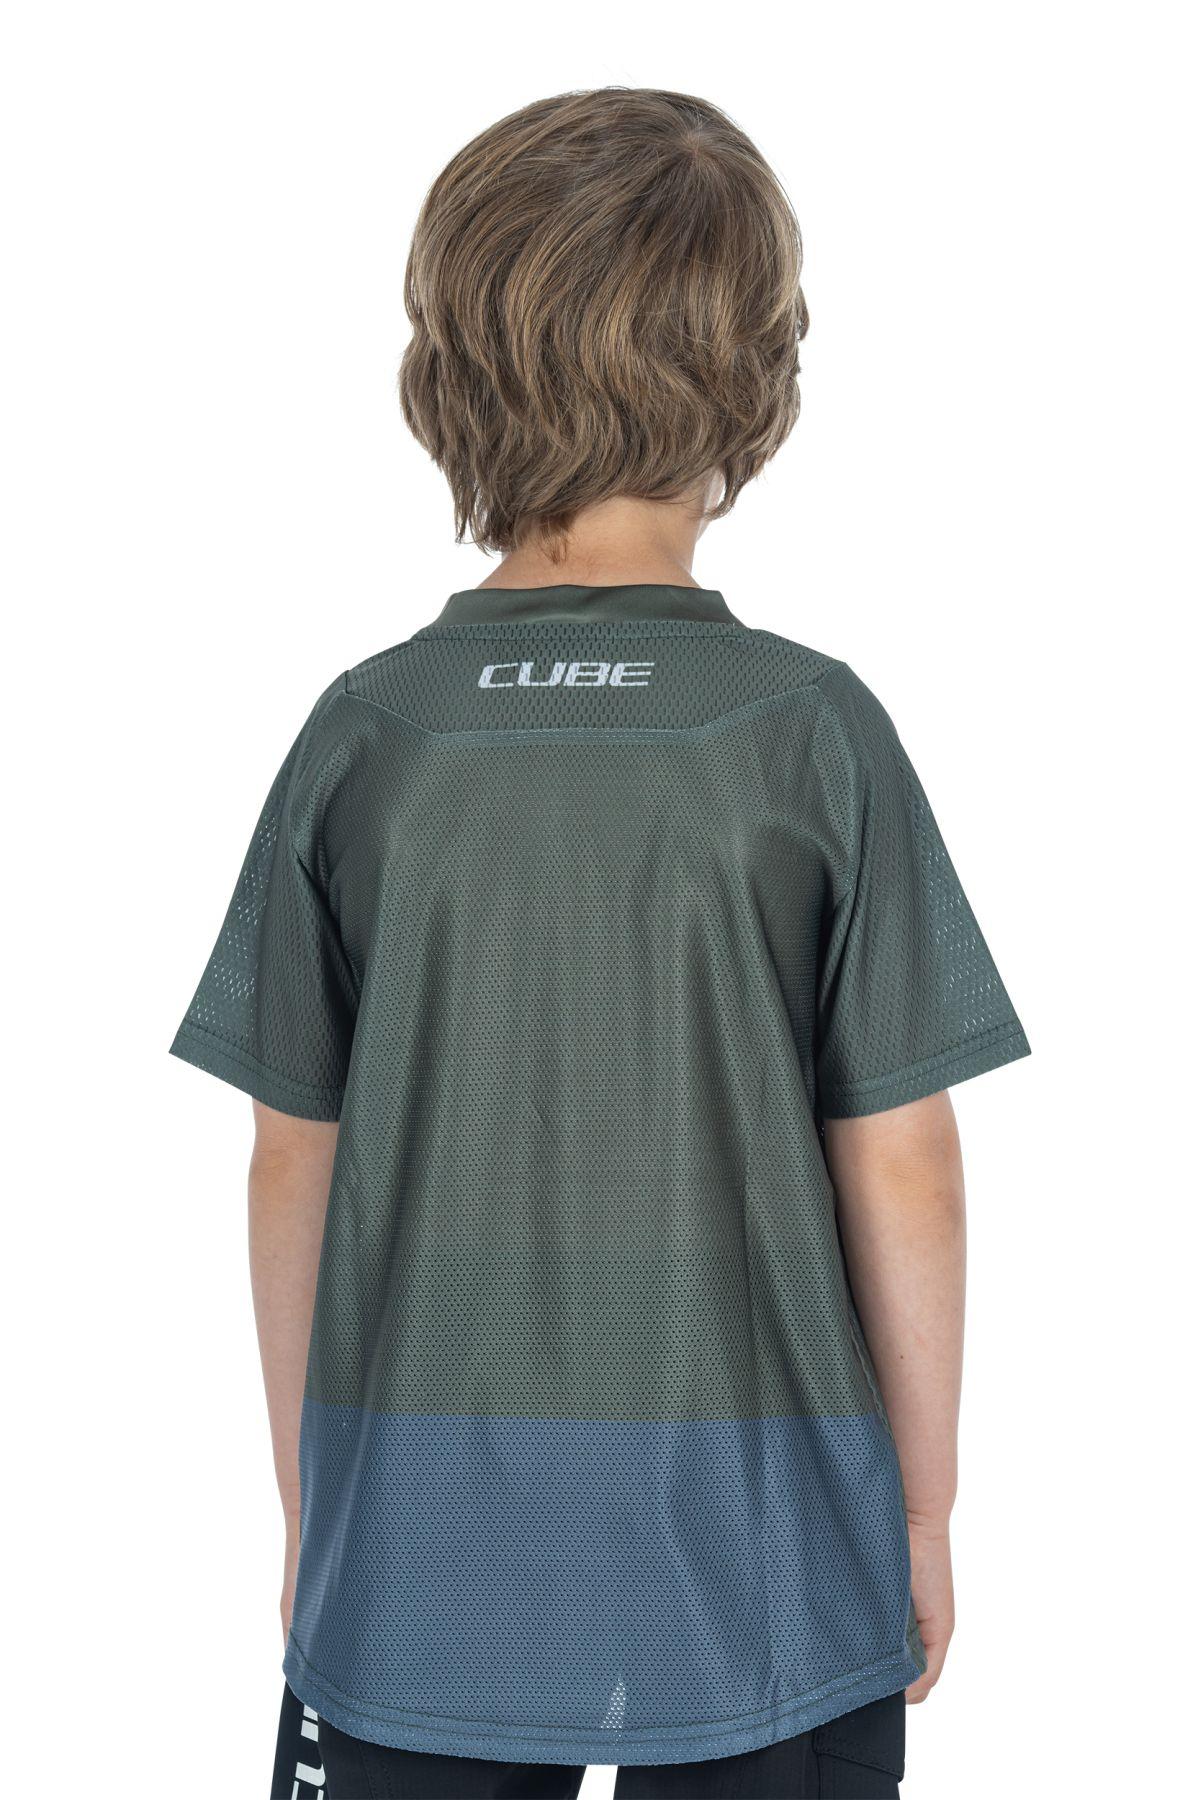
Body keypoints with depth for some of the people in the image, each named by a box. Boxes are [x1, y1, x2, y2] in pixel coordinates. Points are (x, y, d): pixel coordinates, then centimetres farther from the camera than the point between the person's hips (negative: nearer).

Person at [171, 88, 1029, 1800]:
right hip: (758, 1560, -1)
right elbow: (899, 1164, -8)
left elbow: (293, 1164, -1)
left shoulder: (364, 737, -6)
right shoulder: (813, 731, -11)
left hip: (425, 1560, 2)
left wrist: (307, 1509, 13)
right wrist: (925, 1511, 6)